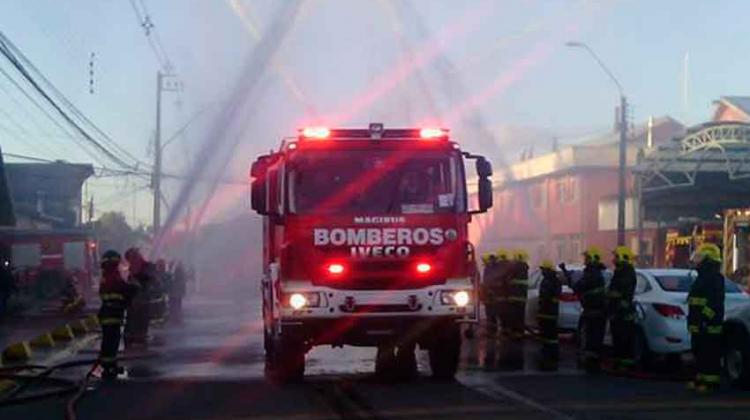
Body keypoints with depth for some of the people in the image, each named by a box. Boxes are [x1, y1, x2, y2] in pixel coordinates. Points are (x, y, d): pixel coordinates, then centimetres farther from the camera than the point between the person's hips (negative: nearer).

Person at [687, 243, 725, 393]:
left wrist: (706, 319, -27)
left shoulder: (714, 278, -12)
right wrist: (693, 321, 26)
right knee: (699, 352, 14)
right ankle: (701, 379, 21)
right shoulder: (703, 277, 21)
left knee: (710, 354, -8)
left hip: (708, 325, -11)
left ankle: (711, 382, -7)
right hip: (699, 325, 11)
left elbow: (715, 302, -21)